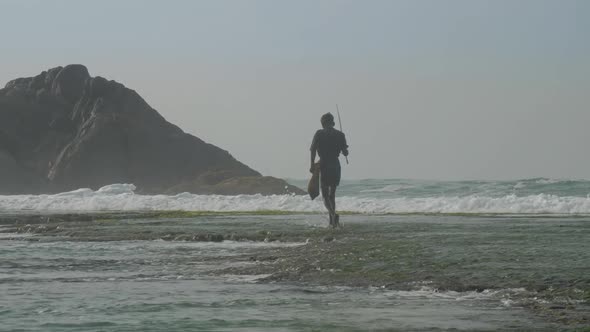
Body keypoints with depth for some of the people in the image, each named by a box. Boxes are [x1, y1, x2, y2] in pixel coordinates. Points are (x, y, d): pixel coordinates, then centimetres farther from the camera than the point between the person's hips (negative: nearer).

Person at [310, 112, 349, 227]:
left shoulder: (319, 134, -2)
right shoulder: (340, 135, 3)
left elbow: (313, 150, -11)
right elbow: (345, 153, 3)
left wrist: (312, 165, -6)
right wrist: (345, 148, 25)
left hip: (324, 165, -3)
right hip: (336, 165, 3)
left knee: (325, 195, -2)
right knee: (332, 194, 16)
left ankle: (334, 214, -28)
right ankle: (332, 221, 15)